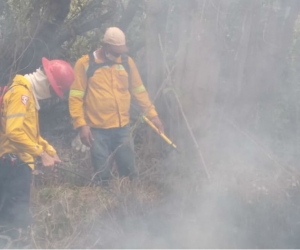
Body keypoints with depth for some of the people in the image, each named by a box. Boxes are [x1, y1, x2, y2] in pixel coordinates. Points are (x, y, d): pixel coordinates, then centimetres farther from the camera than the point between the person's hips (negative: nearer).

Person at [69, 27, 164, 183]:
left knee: (129, 170, 12)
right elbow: (76, 98, -7)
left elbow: (139, 91, 13)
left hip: (122, 128, 4)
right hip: (97, 130, -3)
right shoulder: (85, 64, -7)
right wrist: (81, 125, -14)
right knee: (103, 175, 3)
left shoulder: (127, 62, 5)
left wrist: (152, 115, 9)